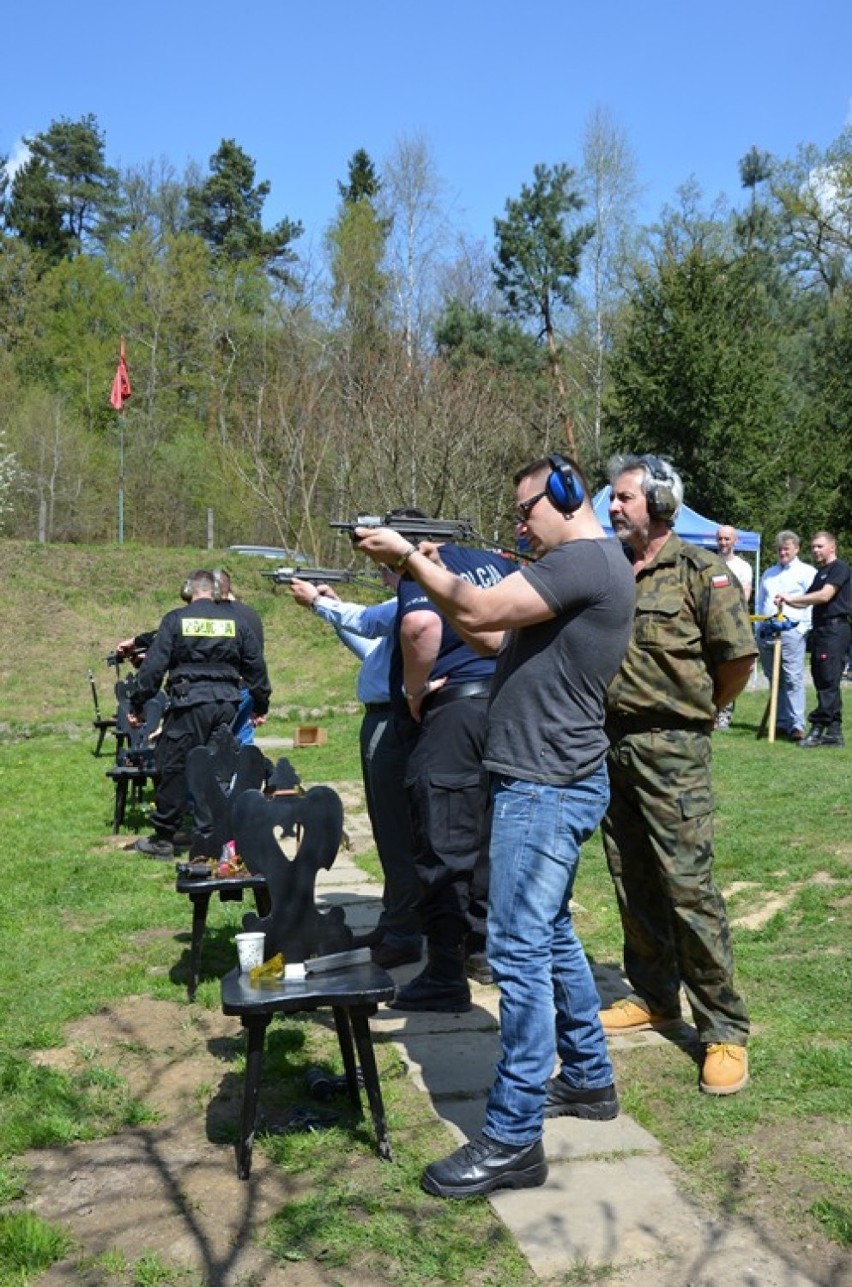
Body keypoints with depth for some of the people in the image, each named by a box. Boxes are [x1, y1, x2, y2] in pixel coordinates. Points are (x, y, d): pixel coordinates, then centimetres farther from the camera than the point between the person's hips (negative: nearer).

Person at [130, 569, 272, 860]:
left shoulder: (176, 619, 0)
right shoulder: (235, 620, 9)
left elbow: (153, 665, -3)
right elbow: (256, 665, 14)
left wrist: (138, 704, 5)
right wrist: (261, 705, 24)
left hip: (188, 704, -3)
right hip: (227, 703, 3)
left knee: (173, 768, 4)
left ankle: (163, 840, 9)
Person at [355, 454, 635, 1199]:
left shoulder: (585, 560, -15)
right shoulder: (582, 565, 17)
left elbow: (479, 615, -21)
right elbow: (492, 632, 16)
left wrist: (411, 556, -9)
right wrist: (431, 573, 7)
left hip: (545, 788, -11)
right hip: (553, 782, 11)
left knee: (520, 953, -7)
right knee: (552, 938, 19)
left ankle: (513, 1141, 0)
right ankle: (588, 1081, 34)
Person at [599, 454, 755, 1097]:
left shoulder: (701, 571, -7)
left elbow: (739, 657, -8)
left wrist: (698, 713, 1)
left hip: (671, 749, -6)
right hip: (610, 740, 6)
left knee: (689, 886, -7)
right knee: (632, 881, 14)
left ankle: (725, 1030, 4)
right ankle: (653, 997, 30)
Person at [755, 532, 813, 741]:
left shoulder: (807, 572, 4)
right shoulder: (769, 573, 23)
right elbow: (759, 603, 25)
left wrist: (804, 628, -12)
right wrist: (759, 628, 14)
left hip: (791, 631, -6)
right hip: (766, 632, 6)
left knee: (793, 679, -12)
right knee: (774, 680, 8)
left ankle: (797, 725, -14)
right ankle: (781, 723, 13)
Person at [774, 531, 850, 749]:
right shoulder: (820, 572, 24)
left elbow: (825, 595, -18)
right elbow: (808, 600, 25)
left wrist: (792, 598, -18)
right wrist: (787, 602, 5)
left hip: (834, 628, -10)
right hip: (821, 629, 10)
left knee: (828, 680, -10)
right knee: (823, 680, 9)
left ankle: (818, 728, -11)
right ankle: (834, 732, 12)